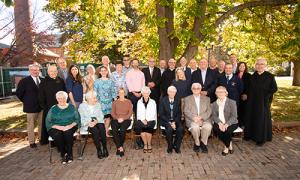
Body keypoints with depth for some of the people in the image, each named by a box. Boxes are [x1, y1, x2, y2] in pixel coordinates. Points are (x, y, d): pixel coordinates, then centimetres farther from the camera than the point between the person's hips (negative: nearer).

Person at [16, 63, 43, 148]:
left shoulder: (43, 80, 6)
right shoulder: (24, 81, -7)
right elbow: (18, 93, -2)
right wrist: (26, 101, -1)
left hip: (42, 106, 4)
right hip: (31, 107, -4)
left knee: (41, 124, 14)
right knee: (31, 125, 7)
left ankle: (41, 139, 28)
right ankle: (32, 142, 17)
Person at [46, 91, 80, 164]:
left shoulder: (71, 107, 9)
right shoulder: (53, 109, 10)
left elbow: (77, 119, 4)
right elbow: (48, 122, 3)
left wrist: (70, 126, -15)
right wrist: (58, 127, -14)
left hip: (70, 127, 0)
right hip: (56, 128, 1)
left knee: (67, 133, -33)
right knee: (57, 135, -32)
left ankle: (69, 154, -17)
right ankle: (63, 154, -15)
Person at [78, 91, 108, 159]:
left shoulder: (98, 104, 10)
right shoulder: (82, 106, 1)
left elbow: (101, 116, 4)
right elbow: (81, 119, -4)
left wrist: (96, 121, -16)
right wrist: (88, 123, -22)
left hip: (98, 122, 3)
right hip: (87, 124, -2)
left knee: (102, 128, -30)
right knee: (95, 130, -33)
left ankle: (105, 148, -21)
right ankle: (99, 150, -23)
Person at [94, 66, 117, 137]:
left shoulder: (110, 81, 8)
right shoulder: (97, 81, 2)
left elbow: (113, 92, 10)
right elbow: (95, 92, 2)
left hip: (109, 102, 3)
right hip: (101, 102, -2)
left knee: (108, 117, 4)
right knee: (103, 117, -6)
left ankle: (106, 132, 18)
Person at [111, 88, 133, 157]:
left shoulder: (128, 102, 13)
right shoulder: (115, 102, 18)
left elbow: (130, 113, 3)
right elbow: (112, 113, 8)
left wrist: (123, 118, -11)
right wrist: (117, 118, -10)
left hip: (126, 119, -1)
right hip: (116, 119, 2)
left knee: (122, 130, -32)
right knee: (114, 130, -29)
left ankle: (119, 147, -13)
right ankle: (120, 147, -20)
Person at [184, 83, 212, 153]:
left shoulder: (206, 99, 18)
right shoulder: (187, 99, 14)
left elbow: (209, 111, 6)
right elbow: (186, 111, 2)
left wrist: (201, 117, -13)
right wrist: (194, 118, -17)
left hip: (204, 119, 1)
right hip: (192, 120, -1)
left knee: (208, 126, -31)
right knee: (195, 127, -34)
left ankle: (203, 142, -5)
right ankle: (197, 143, -5)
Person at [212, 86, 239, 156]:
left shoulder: (232, 102, -1)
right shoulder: (214, 104, 10)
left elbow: (234, 116, -9)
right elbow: (214, 116, 0)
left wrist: (226, 124, -26)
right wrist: (219, 123, -22)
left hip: (231, 123, -3)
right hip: (219, 123, 3)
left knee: (227, 130, -34)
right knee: (215, 128, -29)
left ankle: (226, 147, -5)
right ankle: (230, 145, -6)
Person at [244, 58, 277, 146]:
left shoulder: (270, 76, -6)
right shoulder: (253, 76, 7)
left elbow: (274, 88, -6)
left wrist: (265, 94, -12)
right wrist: (247, 94, 1)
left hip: (263, 102, -4)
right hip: (252, 101, 4)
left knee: (262, 119, 3)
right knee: (251, 117, 10)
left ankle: (261, 138, 17)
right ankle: (250, 134, 25)